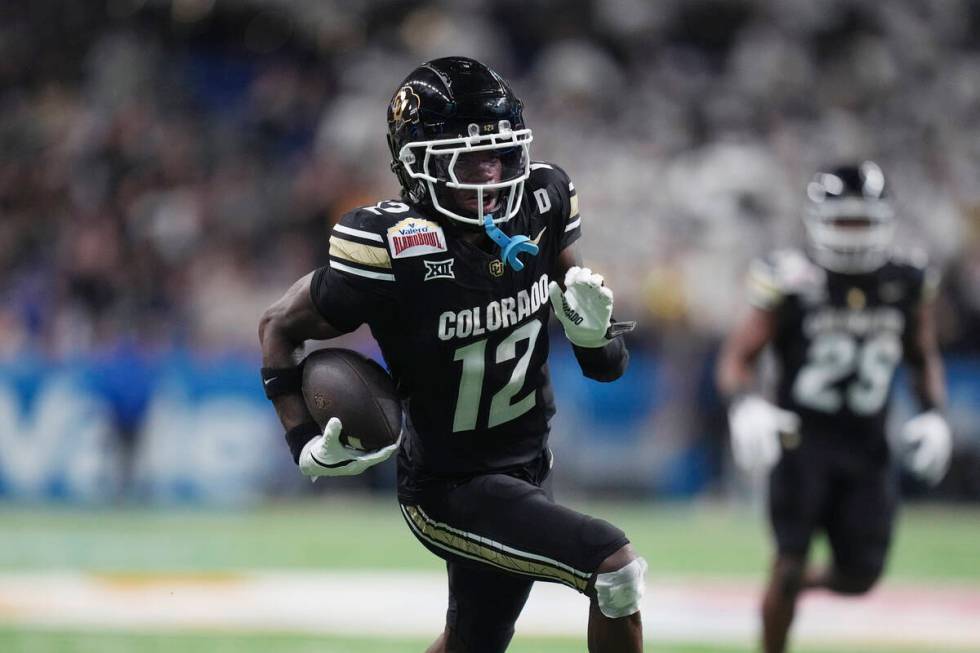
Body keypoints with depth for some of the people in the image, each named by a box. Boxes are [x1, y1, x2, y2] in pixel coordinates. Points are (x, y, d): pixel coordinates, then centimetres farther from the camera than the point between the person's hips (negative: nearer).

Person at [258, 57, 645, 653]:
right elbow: (280, 329, -8)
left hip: (527, 470, 7)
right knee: (617, 568, -21)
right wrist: (305, 443, -17)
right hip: (448, 489, -7)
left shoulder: (542, 204, -8)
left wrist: (593, 330, -20)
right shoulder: (391, 248, -25)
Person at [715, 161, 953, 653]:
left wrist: (933, 414, 1)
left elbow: (924, 359, 18)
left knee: (859, 577, 4)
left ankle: (794, 583, 37)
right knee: (789, 562, -10)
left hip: (867, 447, 4)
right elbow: (737, 357, -7)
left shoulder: (906, 284, 3)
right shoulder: (790, 280, -9)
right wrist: (745, 407, -26)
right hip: (801, 440, -4)